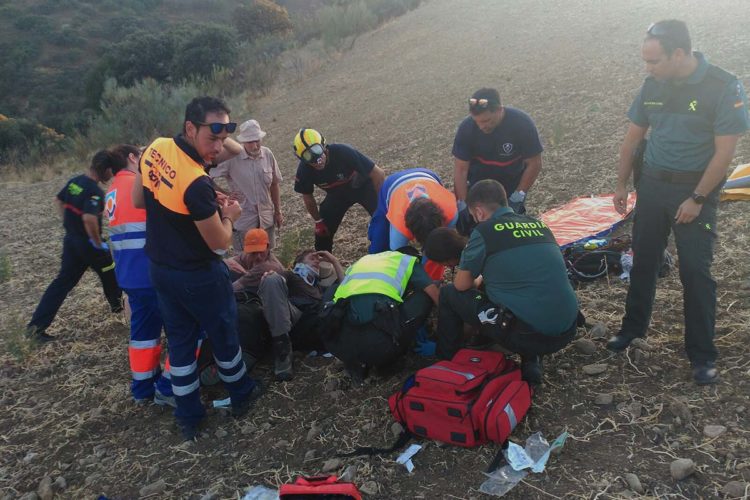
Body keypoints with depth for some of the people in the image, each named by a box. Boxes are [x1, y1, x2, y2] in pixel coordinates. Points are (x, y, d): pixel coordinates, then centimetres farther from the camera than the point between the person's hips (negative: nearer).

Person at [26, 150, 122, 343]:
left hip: (70, 239, 8)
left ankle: (36, 325, 7)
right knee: (109, 272, 18)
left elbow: (58, 200, 20)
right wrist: (98, 242, -21)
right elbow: (89, 218, -35)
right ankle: (118, 304, 40)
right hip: (88, 244, -7)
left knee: (63, 281, 10)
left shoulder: (75, 181, 4)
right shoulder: (95, 191, -23)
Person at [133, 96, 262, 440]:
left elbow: (138, 200, 8)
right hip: (198, 276, -7)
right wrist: (228, 215, -1)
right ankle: (241, 395, 39)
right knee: (223, 335, 16)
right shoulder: (197, 184, -31)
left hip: (158, 268, 7)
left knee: (179, 340, 18)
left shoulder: (154, 149, -7)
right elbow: (220, 243, -20)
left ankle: (188, 418, 30)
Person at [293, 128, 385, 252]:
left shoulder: (343, 152, -37)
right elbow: (308, 197, -3)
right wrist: (318, 221, 3)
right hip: (337, 194, 3)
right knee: (323, 230, -1)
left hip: (363, 186, -3)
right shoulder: (304, 170, -25)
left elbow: (378, 174, -28)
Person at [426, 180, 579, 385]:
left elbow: (461, 285, 5)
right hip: (567, 332, 6)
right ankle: (532, 360, 17)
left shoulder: (485, 231, -6)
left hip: (526, 334, -6)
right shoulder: (539, 225, 12)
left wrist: (476, 282, 27)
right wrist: (483, 280, 36)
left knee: (449, 294, 12)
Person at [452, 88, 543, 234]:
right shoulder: (466, 127, -22)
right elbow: (461, 169, -18)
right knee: (466, 228, -5)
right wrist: (462, 205, -23)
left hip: (512, 186, -1)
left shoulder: (522, 123, -24)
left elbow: (534, 164, -16)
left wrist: (517, 198, -19)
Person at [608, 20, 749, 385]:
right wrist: (622, 185, 10)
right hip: (652, 184, 4)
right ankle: (633, 327, 31)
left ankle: (702, 355, 12)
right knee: (643, 261, 12)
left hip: (695, 190, -4)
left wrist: (697, 199, -15)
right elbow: (632, 138, 9)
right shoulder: (653, 86, 0)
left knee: (695, 271, -1)